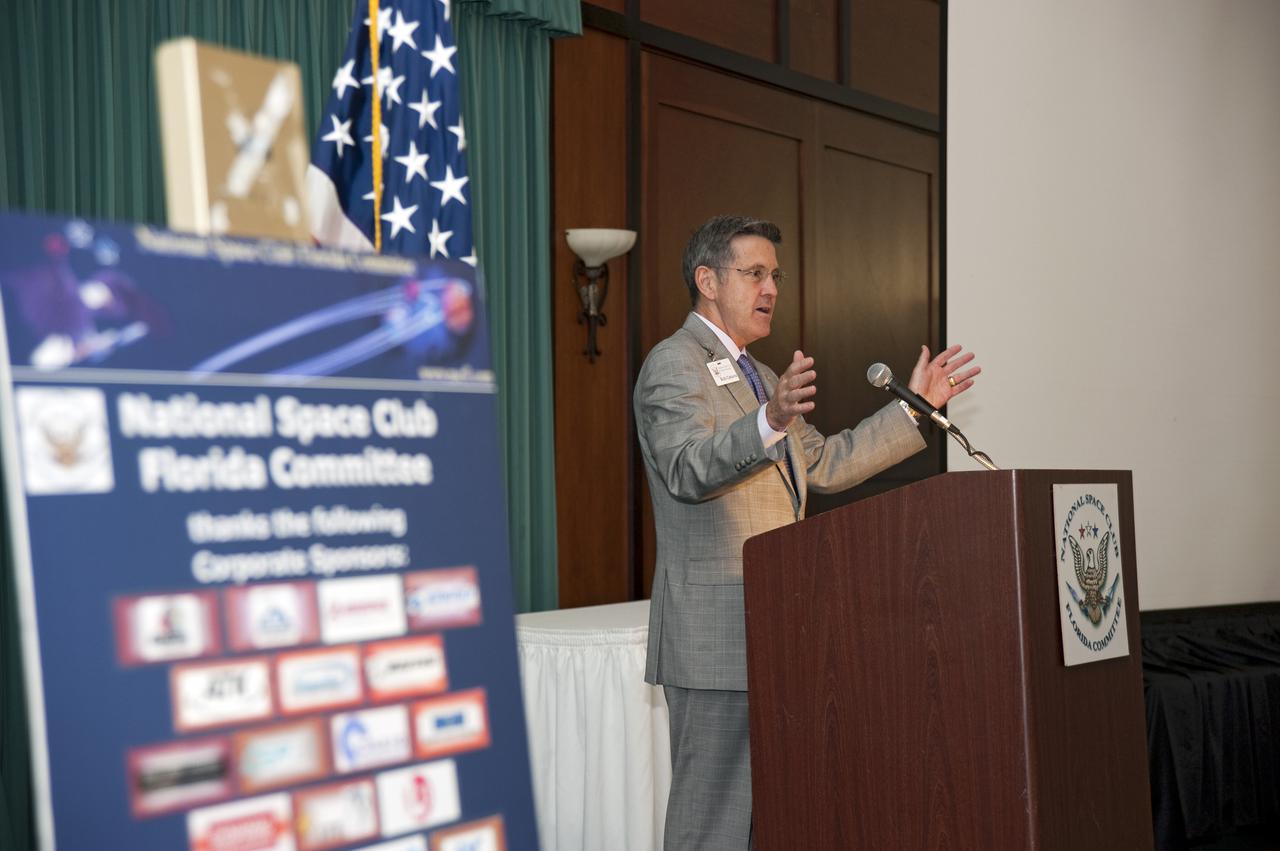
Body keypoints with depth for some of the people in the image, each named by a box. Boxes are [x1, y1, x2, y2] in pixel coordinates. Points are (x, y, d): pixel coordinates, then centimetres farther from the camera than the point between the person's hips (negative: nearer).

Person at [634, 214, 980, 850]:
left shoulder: (758, 377, 22)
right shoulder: (673, 364, -9)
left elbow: (824, 464, 23)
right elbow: (687, 469, -26)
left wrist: (912, 406, 20)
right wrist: (770, 421, -42)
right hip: (715, 633, -10)